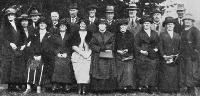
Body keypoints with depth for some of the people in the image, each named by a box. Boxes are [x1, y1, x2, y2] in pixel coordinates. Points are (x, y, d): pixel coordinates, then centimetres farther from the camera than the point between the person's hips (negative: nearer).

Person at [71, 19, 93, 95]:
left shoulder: (90, 34, 16)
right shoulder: (76, 34, 17)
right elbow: (74, 46, 7)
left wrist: (86, 53, -7)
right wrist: (81, 52, -6)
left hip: (87, 55, -1)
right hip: (77, 55, 1)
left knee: (86, 71, -18)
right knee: (77, 71, -15)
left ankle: (84, 88, -20)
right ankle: (79, 88, -14)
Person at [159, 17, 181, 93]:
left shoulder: (177, 36, 15)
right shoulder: (162, 35, 6)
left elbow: (180, 48, 12)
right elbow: (160, 47, 0)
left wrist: (177, 55, -4)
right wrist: (164, 56, -12)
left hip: (175, 60, 2)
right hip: (165, 60, -2)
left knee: (174, 76, 0)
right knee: (165, 76, -4)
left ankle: (175, 90, 8)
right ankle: (165, 89, 4)